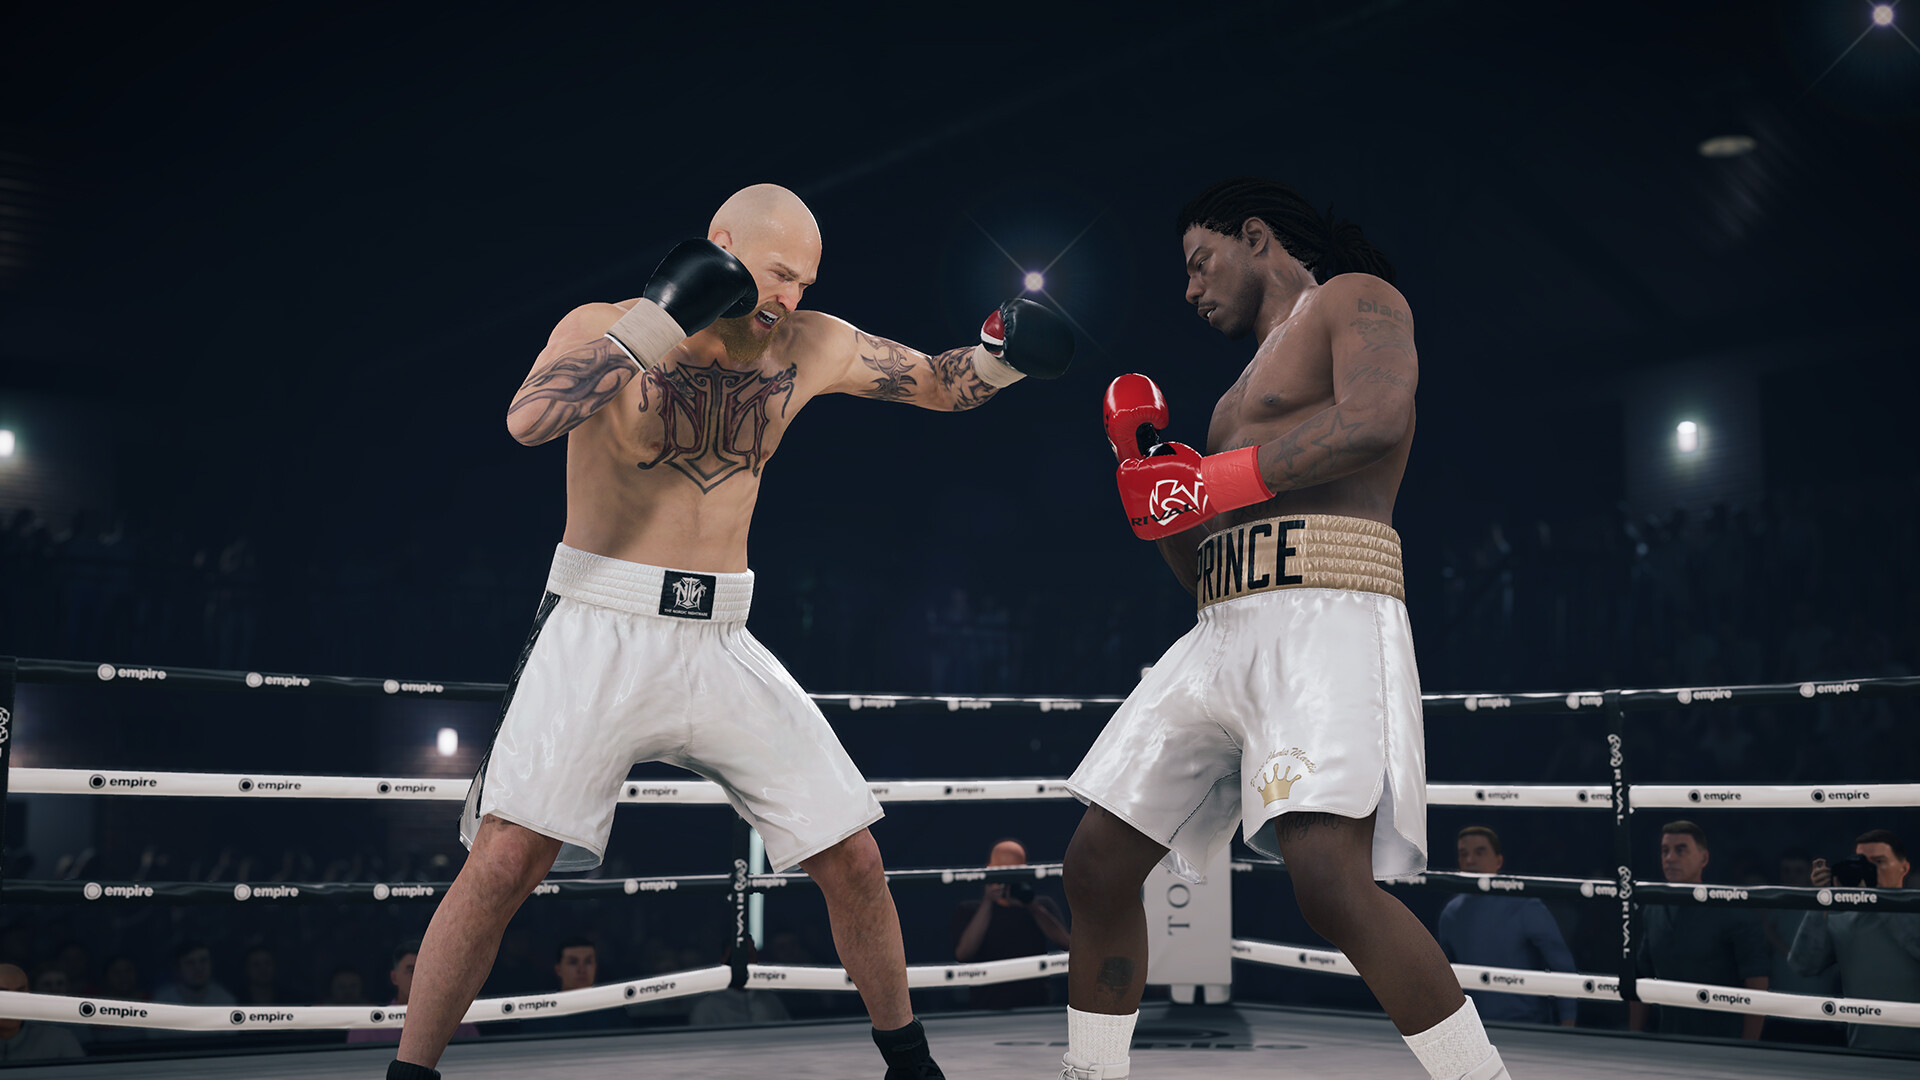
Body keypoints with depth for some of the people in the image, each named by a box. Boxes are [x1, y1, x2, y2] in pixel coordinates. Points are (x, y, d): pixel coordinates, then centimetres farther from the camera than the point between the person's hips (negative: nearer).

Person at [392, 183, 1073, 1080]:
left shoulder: (810, 349, 4)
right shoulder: (602, 330, -7)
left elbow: (942, 384, 13)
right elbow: (527, 421, -27)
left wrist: (1002, 353, -8)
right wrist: (658, 321, -28)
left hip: (719, 643, 4)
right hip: (599, 634, -4)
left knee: (852, 857, 4)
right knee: (505, 860, -16)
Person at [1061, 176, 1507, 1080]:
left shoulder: (1355, 300, 6)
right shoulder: (1251, 384, 30)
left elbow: (1373, 425, -18)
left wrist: (1213, 481, -13)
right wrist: (1150, 470, 15)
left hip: (1325, 622, -9)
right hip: (1225, 636, 9)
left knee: (1330, 879, -27)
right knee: (1096, 865, 6)